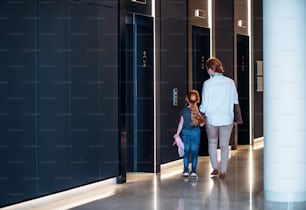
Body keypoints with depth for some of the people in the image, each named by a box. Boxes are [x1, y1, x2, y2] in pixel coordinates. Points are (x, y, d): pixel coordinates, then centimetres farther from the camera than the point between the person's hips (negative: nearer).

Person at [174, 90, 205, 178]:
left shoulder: (184, 110, -7)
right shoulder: (200, 111, -10)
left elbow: (181, 123, -1)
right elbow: (201, 124, -7)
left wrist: (177, 134, 7)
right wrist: (203, 120, 10)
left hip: (185, 132, 1)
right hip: (196, 132, -1)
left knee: (186, 152, 10)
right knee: (194, 152, 4)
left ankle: (186, 170, 10)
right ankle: (193, 171, 4)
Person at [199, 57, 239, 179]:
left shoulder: (207, 84, -13)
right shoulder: (230, 82, -6)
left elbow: (204, 104, -8)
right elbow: (235, 100, 2)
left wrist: (201, 110, 12)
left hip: (212, 118, -1)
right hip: (227, 118, 1)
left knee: (212, 142, 20)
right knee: (224, 145, 11)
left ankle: (215, 168, 18)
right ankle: (223, 171, 10)